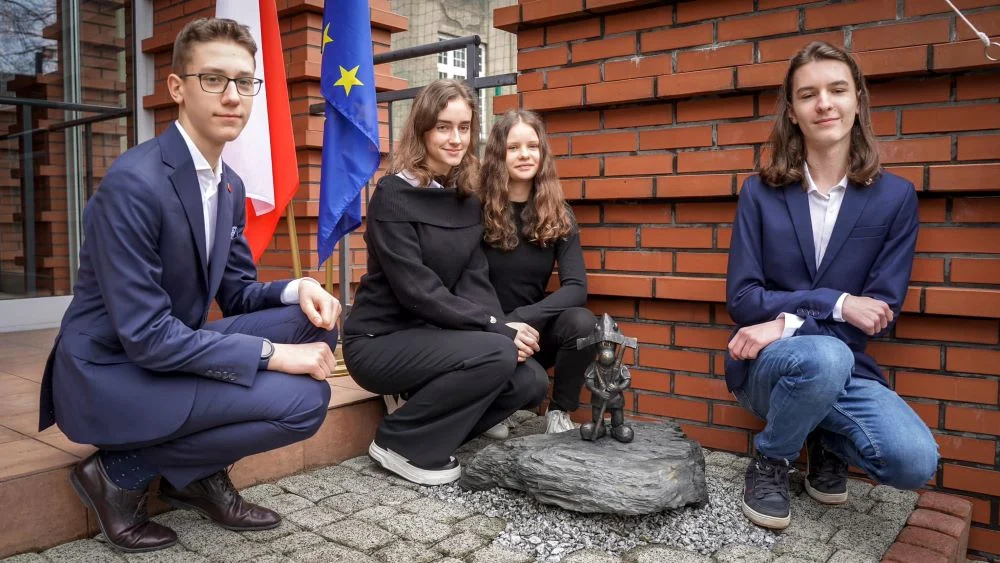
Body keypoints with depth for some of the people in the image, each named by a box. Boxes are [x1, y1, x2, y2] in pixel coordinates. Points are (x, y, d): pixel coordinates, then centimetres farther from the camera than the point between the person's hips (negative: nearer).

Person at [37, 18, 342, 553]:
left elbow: (237, 293, 10)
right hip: (109, 376, -8)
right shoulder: (134, 182, -23)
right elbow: (146, 336, -26)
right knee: (303, 399, -22)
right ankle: (120, 472, -2)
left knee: (312, 319, -5)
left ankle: (198, 473, 5)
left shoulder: (230, 186, 4)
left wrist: (297, 289, -12)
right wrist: (274, 354, -25)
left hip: (170, 351, 9)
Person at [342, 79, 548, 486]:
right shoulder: (393, 195, -15)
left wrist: (502, 327, -19)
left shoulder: (467, 199, 7)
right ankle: (398, 442, -7)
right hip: (380, 341, -6)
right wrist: (497, 329, -25)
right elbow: (416, 289, -22)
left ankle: (434, 434, 9)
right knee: (496, 355, -28)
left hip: (431, 336, 7)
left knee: (530, 382, -12)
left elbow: (474, 279, 1)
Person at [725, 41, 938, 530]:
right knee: (824, 356, -36)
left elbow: (881, 311, -6)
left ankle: (827, 443, 11)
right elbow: (742, 300, -6)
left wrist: (789, 323, -19)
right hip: (765, 365, -1)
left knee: (916, 462, -25)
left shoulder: (895, 197, -1)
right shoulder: (760, 193, -2)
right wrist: (835, 303, -18)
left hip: (844, 370, 1)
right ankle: (769, 463, -5)